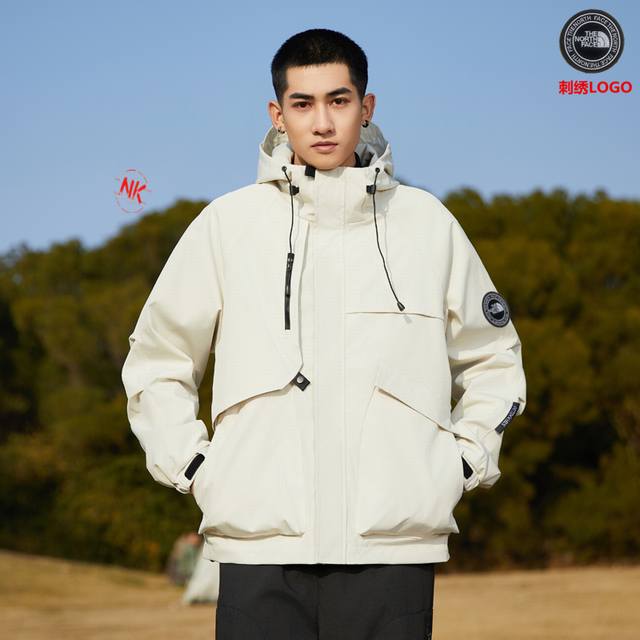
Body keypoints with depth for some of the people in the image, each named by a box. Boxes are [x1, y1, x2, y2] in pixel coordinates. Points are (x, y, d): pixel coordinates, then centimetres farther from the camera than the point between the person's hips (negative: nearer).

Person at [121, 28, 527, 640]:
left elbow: (493, 359, 23)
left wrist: (462, 463, 11)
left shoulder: (428, 223, 10)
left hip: (393, 546, 1)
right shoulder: (228, 223, 7)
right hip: (259, 542, 0)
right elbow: (155, 362, 17)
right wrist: (192, 466, 6)